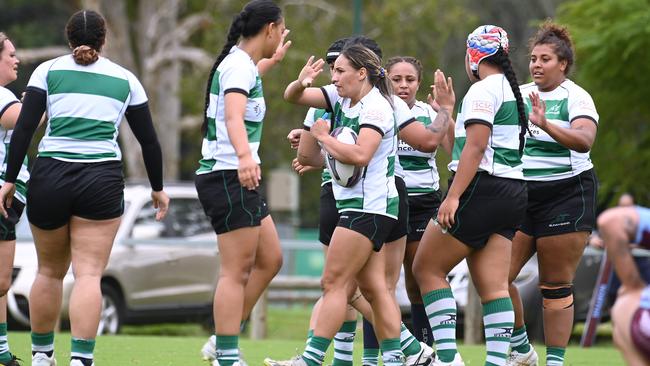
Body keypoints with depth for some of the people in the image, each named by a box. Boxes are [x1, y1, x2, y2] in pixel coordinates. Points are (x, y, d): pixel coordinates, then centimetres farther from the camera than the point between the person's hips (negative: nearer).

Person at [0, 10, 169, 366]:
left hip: (50, 177, 1)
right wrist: (157, 188, 26)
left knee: (49, 271, 17)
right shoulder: (124, 78, 11)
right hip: (102, 182, -1)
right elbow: (148, 139, 14)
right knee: (89, 274, -3)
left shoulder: (49, 70, 7)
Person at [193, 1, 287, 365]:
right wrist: (244, 156, -51)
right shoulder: (240, 65, -15)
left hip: (240, 179, 10)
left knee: (270, 260, 12)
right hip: (229, 176, -10)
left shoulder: (241, 64, 15)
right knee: (237, 271, -11)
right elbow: (234, 116, -33)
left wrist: (272, 60, 61)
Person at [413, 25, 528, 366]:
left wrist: (453, 196, -21)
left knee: (427, 269, 0)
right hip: (513, 191, 9)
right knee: (493, 285, 3)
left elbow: (475, 147, -19)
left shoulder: (482, 90, -9)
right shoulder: (512, 90, 18)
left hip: (481, 189, -9)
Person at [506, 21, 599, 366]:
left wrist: (545, 124, -40)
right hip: (521, 194, 5)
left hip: (567, 194, -5)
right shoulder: (519, 95, 8)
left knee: (556, 286, -2)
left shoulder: (576, 97, -8)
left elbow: (584, 140, -25)